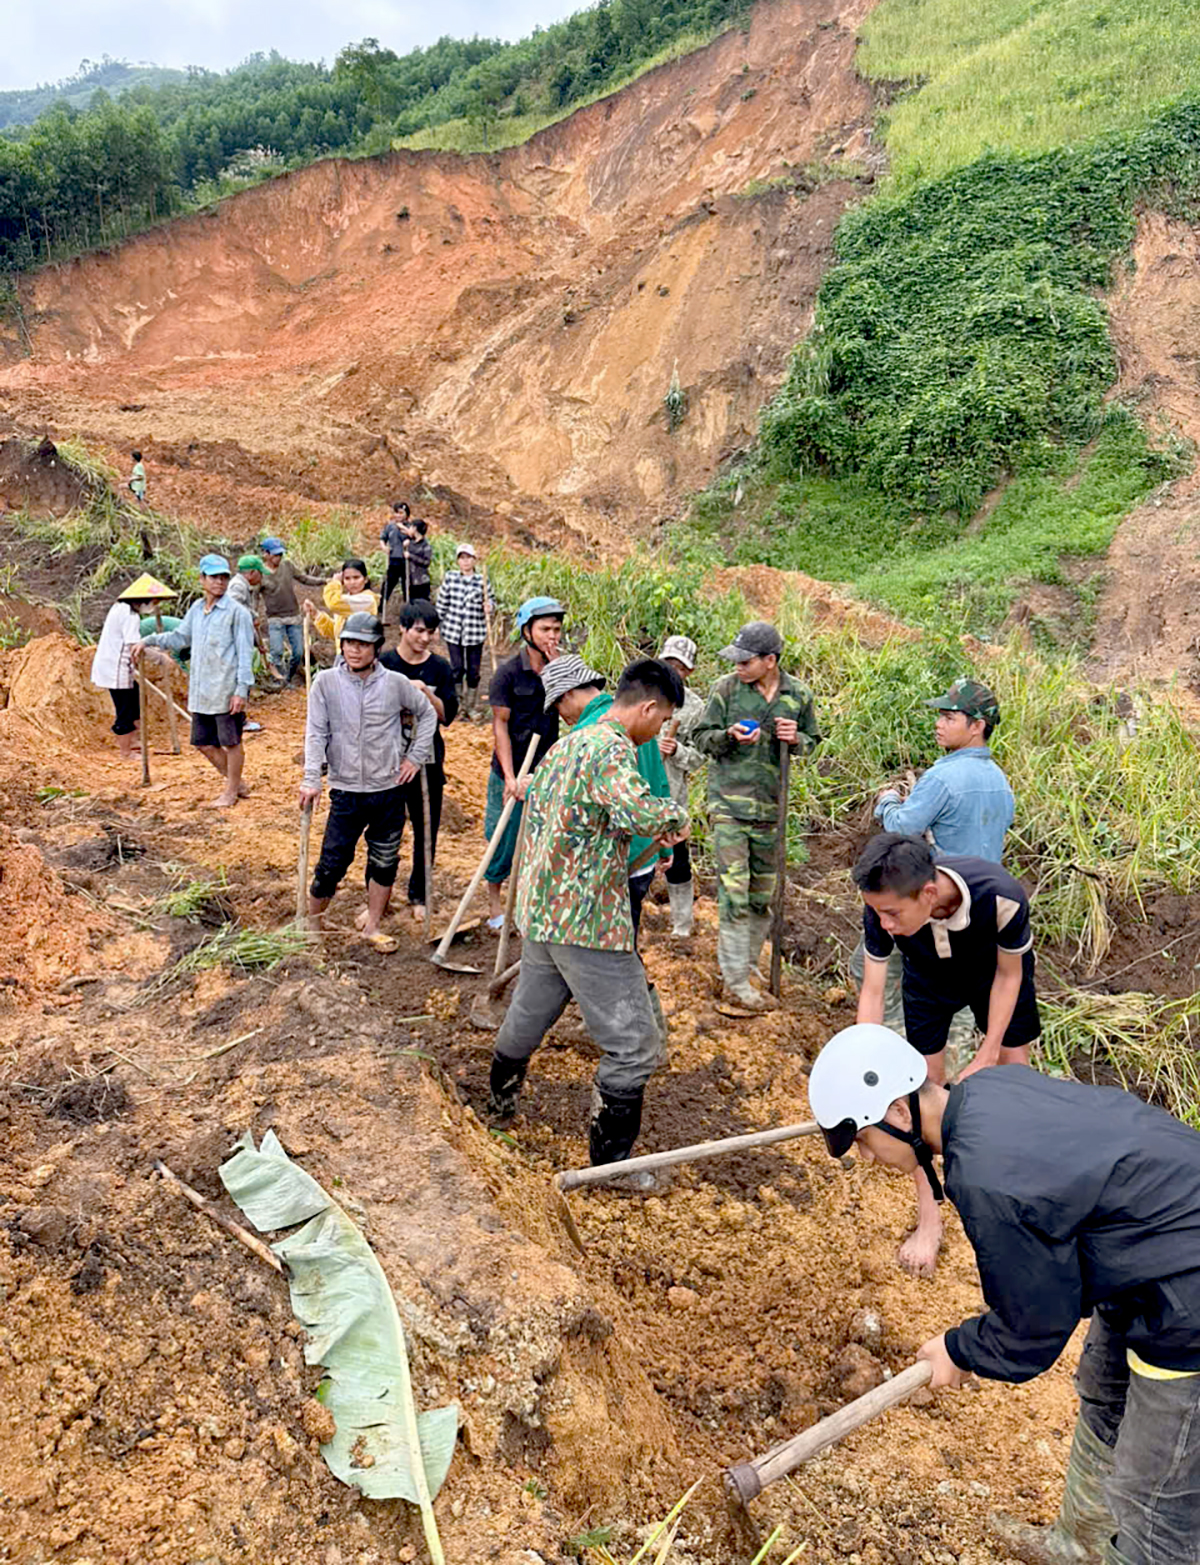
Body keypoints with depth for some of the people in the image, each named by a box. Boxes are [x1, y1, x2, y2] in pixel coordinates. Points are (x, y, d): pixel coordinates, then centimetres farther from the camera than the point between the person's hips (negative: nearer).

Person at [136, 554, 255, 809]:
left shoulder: (237, 612, -11)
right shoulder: (196, 609, 10)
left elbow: (245, 653, -12)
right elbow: (180, 638, 25)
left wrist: (242, 690, -17)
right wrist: (149, 640, 16)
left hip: (227, 691, -7)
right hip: (201, 691, 7)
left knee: (231, 742, 5)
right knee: (203, 742, 14)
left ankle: (231, 792, 22)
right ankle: (236, 783, 30)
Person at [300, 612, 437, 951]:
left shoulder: (396, 683, -2)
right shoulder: (326, 682, -4)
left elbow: (427, 714, 12)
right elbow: (316, 733, -5)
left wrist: (415, 757, 5)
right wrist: (311, 779, -13)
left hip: (390, 789, 2)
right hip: (346, 790, -2)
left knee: (384, 862, 11)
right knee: (332, 862, 1)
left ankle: (372, 926, 27)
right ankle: (312, 923, 22)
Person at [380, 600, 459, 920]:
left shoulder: (440, 668, 0)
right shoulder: (384, 665, -5)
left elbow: (447, 715, -6)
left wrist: (425, 692, -18)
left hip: (427, 758, 2)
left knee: (427, 829, 10)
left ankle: (418, 895, 28)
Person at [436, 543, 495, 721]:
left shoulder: (482, 581, -1)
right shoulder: (449, 578, 0)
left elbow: (492, 600, 8)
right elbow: (442, 603, 6)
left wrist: (488, 606, -14)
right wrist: (440, 624, 7)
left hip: (475, 632, 0)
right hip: (453, 631, 0)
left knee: (473, 670, 7)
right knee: (457, 668, 0)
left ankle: (471, 706, 21)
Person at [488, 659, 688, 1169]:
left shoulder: (568, 744, 14)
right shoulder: (612, 748, -16)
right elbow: (636, 811, -35)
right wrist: (675, 814, -13)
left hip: (542, 911, 10)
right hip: (588, 920, -10)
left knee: (528, 1015, 29)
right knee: (634, 1044, 1)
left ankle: (500, 1101, 50)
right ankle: (610, 1160, 11)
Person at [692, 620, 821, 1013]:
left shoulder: (798, 696, 2)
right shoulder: (726, 688, -4)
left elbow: (813, 741, 16)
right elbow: (701, 736, 3)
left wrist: (797, 739, -8)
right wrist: (729, 737, -18)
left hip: (771, 806, 3)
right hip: (728, 803, -3)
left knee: (762, 895, 13)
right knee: (734, 895, -7)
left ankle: (747, 962, 32)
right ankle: (737, 986, -2)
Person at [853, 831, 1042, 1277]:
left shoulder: (1001, 898, -43)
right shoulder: (881, 910, -37)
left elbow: (1008, 974, -23)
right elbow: (871, 991, -26)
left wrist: (986, 1058, -22)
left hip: (994, 970, -1)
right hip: (930, 979, 1)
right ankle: (928, 1222, 14)